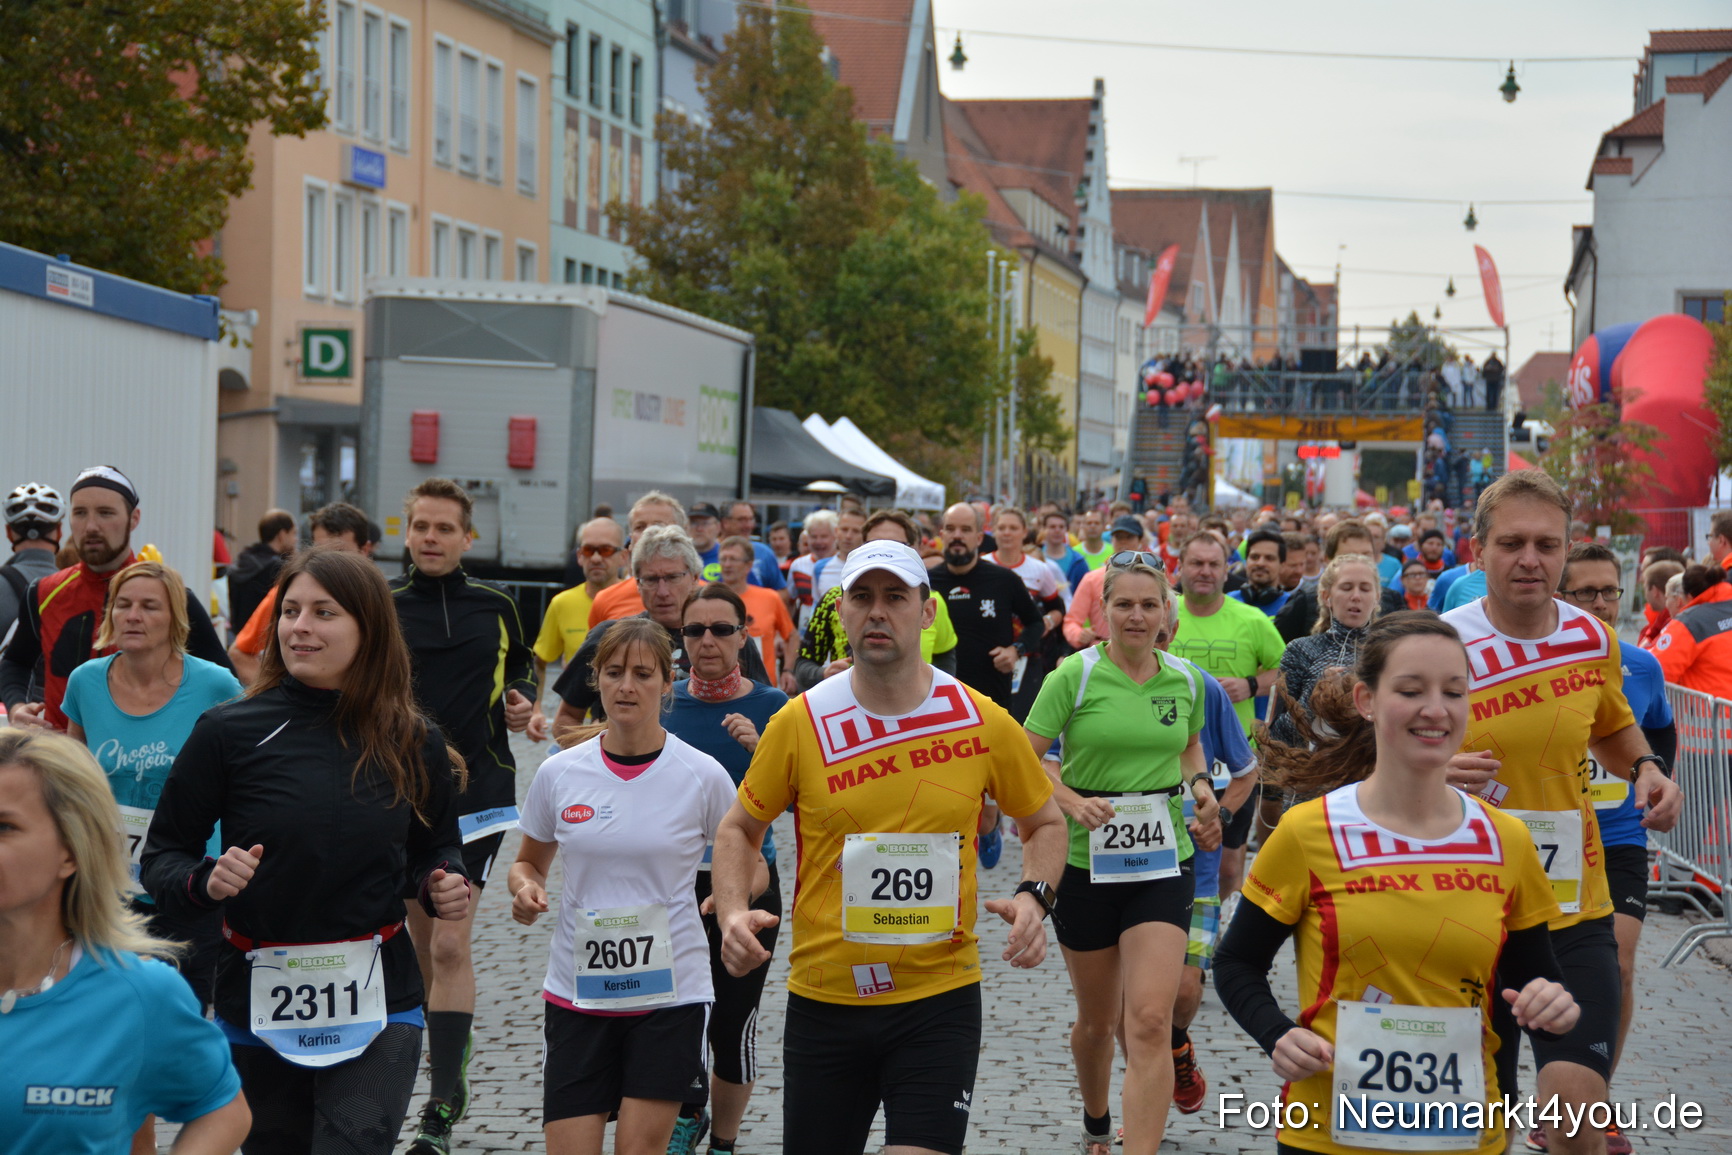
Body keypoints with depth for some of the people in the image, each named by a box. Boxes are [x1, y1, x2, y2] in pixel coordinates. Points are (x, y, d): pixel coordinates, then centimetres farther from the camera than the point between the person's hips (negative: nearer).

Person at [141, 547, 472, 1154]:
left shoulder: (412, 742, 1)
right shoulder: (230, 732, -5)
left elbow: (434, 848, 17)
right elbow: (161, 857, 1)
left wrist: (442, 884, -4)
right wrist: (206, 881, -20)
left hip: (376, 1001, 0)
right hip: (257, 1002, 0)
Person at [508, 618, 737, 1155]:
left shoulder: (703, 776, -4)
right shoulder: (559, 773, 1)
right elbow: (529, 862, 16)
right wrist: (525, 888, -6)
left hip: (670, 994, -2)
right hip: (577, 994, 2)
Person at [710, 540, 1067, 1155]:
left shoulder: (982, 721, -3)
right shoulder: (799, 722, -4)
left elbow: (1044, 823, 12)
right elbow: (740, 829, 10)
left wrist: (1034, 897, -6)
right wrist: (733, 914, -8)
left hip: (939, 1002, -1)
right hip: (822, 1004, 1)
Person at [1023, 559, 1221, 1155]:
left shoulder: (1185, 679, 3)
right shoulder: (1075, 674, -8)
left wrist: (1200, 783, 4)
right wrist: (1072, 801, -23)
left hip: (1163, 864, 1)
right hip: (1086, 861, -1)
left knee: (1149, 1023, -15)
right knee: (1096, 1020, 15)